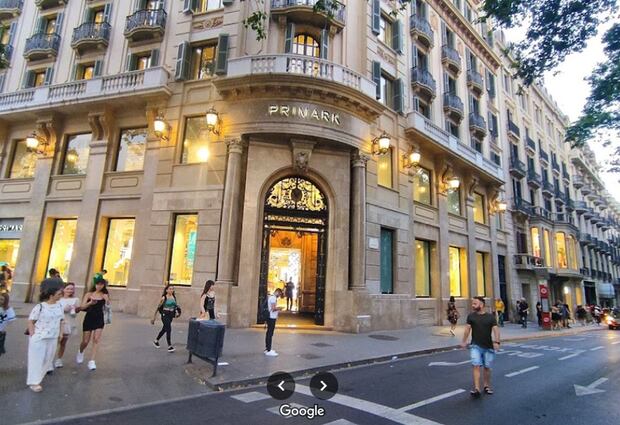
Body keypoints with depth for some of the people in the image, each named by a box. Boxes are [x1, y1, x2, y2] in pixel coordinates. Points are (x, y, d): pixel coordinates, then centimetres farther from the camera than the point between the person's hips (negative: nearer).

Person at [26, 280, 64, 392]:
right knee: (37, 359, 1)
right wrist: (33, 335, -12)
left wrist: (60, 333, 11)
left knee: (49, 357, 14)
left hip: (53, 338, 5)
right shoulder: (40, 307, -15)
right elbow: (30, 321, -9)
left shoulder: (59, 306, 2)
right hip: (39, 337, -5)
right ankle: (34, 382, 10)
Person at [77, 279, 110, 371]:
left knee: (96, 339, -9)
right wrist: (90, 303, -25)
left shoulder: (104, 296, 0)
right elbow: (82, 307, -7)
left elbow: (107, 307, -7)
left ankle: (92, 361, -5)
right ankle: (80, 352, 44)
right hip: (89, 319, 0)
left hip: (99, 319, 0)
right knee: (85, 341, 10)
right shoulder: (89, 294, -2)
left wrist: (107, 301, -27)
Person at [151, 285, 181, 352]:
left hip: (171, 315, 6)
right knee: (169, 329, -14)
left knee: (164, 329, 20)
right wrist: (154, 317, -4)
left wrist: (177, 312, -4)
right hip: (165, 315, -6)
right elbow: (158, 307, -6)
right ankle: (169, 346, -10)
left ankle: (156, 341, 43)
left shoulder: (174, 297, 4)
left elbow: (176, 306, 15)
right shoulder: (164, 298, -10)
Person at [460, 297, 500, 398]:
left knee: (487, 367, 12)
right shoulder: (471, 316, 3)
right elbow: (467, 328, 4)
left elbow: (495, 329, -8)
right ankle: (476, 389, -10)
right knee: (476, 366, -10)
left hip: (488, 346, 0)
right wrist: (464, 341, 1)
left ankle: (486, 386, 31)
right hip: (475, 346, 0)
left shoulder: (490, 317, -1)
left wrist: (496, 341, -22)